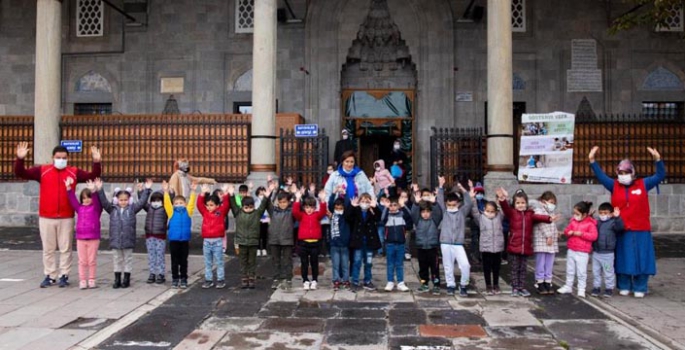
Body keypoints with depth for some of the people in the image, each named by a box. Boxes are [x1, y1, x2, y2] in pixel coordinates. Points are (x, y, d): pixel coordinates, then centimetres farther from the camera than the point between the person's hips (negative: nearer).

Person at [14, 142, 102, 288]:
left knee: (65, 248, 5)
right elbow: (21, 173, -1)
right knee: (48, 249, 9)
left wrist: (96, 162, -15)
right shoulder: (42, 170, 1)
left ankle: (64, 275, 15)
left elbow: (92, 176, -1)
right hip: (46, 218, 0)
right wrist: (20, 159, -17)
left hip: (66, 218, 0)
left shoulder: (74, 172, 3)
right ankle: (50, 275, 19)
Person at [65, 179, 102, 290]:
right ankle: (82, 281, 12)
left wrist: (93, 191, -34)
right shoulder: (79, 208, 9)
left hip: (93, 238, -3)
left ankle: (91, 281, 13)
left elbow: (97, 201, -18)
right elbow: (72, 199, 3)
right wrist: (69, 188, -8)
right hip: (80, 238, 3)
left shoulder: (96, 208, 0)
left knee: (92, 261, 5)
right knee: (82, 261, 7)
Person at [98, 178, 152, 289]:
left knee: (128, 260, 9)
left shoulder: (132, 208, 2)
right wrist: (99, 190, -10)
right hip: (115, 240, 1)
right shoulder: (112, 209, 4)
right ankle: (117, 280, 21)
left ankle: (126, 280, 19)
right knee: (117, 260, 12)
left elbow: (142, 201, -3)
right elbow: (104, 202, -1)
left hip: (128, 240, -1)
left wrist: (147, 190, -8)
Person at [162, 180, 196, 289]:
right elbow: (167, 203, -5)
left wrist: (192, 191, -11)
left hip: (184, 240, 0)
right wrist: (166, 191, -15)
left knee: (183, 261, 9)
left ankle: (183, 279, 17)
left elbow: (192, 203, -2)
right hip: (173, 240, 0)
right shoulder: (172, 212, 4)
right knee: (174, 261, 9)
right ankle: (175, 279, 18)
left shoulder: (188, 212, 5)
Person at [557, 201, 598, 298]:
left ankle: (581, 289, 12)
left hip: (583, 252, -6)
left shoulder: (590, 224, -9)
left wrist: (581, 234, -22)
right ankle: (568, 286, 26)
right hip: (571, 250, 6)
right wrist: (569, 232, -11)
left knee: (581, 272, 1)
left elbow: (593, 236, -17)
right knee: (570, 270, 15)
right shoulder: (573, 221, 7)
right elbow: (566, 231, 12)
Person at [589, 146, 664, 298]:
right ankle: (624, 286, 20)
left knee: (640, 258, 4)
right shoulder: (614, 186, 5)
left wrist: (658, 160, -16)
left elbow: (660, 175, 0)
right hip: (621, 230, 1)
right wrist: (592, 160, -11)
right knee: (623, 258, 7)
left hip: (640, 230, -1)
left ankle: (639, 288, 16)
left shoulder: (643, 184, 4)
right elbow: (600, 176, -1)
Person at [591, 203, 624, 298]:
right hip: (596, 252, 6)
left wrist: (617, 217, -44)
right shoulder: (597, 223, 9)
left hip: (607, 253, -6)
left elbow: (620, 227, -32)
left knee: (608, 272, 6)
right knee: (596, 271, 13)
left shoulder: (612, 222, -10)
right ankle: (596, 287, 24)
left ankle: (609, 288, 18)